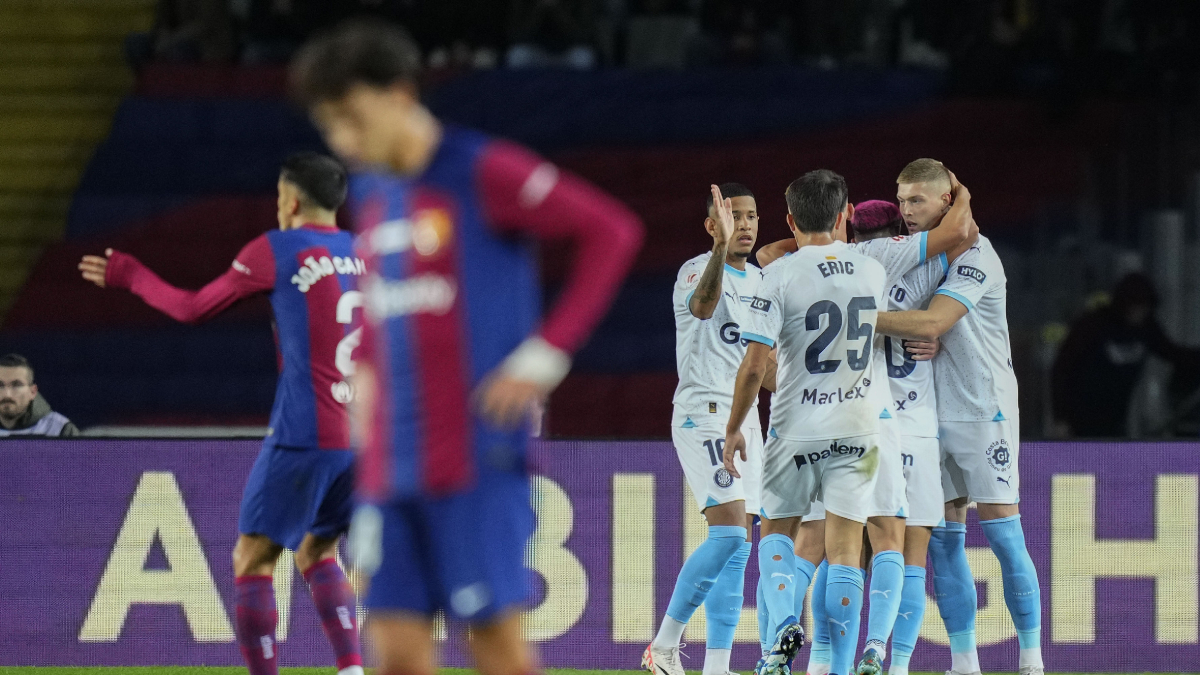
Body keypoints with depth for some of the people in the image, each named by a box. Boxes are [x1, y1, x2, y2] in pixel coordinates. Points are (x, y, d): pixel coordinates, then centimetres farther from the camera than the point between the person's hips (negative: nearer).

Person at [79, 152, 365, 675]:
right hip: (365, 435, 6)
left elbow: (193, 309, 7)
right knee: (316, 553, 21)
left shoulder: (274, 251, -3)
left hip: (304, 435, -6)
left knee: (252, 558, 3)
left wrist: (128, 275, 21)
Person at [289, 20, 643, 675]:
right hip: (388, 467, 7)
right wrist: (367, 372, 15)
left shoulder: (482, 172, -9)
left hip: (476, 456, -7)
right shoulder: (371, 191, 14)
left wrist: (546, 353, -12)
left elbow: (613, 231, -9)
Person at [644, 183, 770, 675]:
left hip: (745, 418, 8)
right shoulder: (696, 270, -9)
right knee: (729, 533, -19)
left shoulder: (757, 280, 16)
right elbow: (702, 306, -35)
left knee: (737, 549, 2)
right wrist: (721, 246, -48)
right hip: (703, 414, -8)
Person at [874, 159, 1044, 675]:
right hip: (931, 413, 7)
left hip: (984, 408, -7)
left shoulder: (973, 254, -11)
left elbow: (931, 323, -22)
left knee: (1002, 534, -7)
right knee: (943, 540, 3)